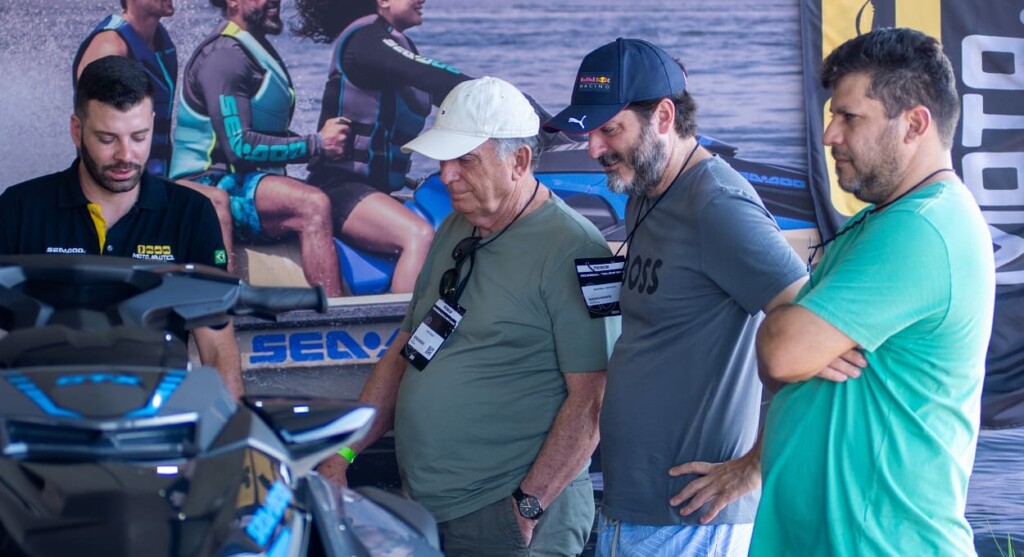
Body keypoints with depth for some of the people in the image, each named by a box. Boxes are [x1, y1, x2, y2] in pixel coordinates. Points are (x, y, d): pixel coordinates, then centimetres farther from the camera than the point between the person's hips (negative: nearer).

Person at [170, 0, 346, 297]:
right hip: (213, 186, -10)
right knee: (314, 206, -32)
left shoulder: (258, 50, 19)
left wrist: (325, 138, 6)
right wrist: (317, 144, -19)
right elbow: (239, 146, -21)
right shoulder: (224, 56, -13)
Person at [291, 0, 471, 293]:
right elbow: (432, 78, -25)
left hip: (379, 189, 11)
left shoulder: (401, 45, 17)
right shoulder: (365, 40, -12)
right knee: (419, 236, -33)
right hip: (341, 185, -11)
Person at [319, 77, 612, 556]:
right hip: (422, 508, 7)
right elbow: (403, 354, 17)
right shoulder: (454, 232, 12)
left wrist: (529, 507, -18)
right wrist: (341, 455, 9)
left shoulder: (571, 249, -13)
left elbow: (590, 400, -17)